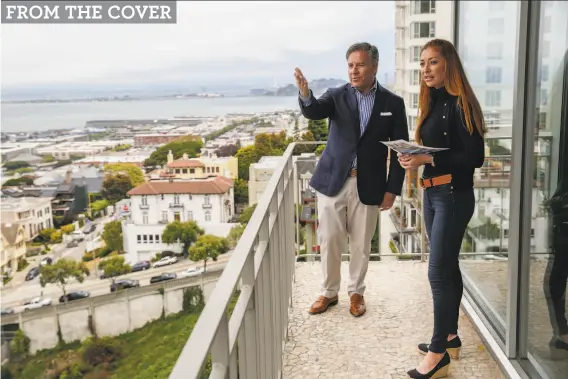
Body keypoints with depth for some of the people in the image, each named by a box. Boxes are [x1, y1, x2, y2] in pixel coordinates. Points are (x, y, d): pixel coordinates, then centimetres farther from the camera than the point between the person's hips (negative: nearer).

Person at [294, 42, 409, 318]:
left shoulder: (393, 103, -1)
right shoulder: (337, 96, -1)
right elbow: (314, 112, -22)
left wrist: (392, 189, -4)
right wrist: (305, 94, -45)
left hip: (368, 186, 0)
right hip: (332, 181, 1)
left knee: (361, 244, 11)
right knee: (329, 241, 8)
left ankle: (356, 292, 31)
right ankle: (329, 292, 27)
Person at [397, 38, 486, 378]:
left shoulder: (459, 103, -12)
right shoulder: (432, 103, 13)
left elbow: (475, 157, -17)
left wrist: (427, 159, -22)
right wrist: (413, 157, -2)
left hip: (453, 195, -9)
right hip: (432, 194, 9)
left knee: (439, 271, -8)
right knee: (447, 267, 14)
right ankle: (450, 337, 26)